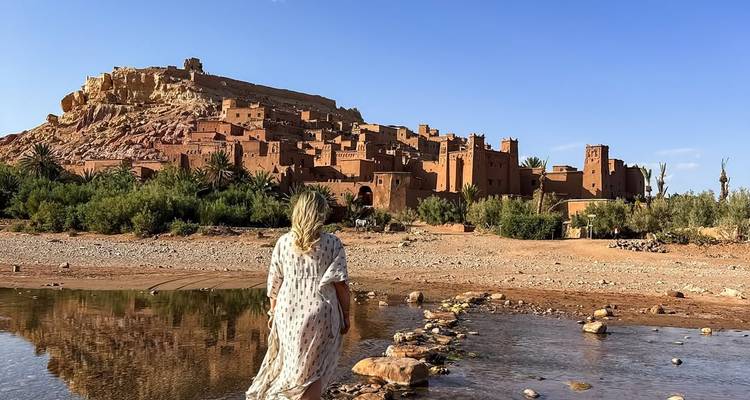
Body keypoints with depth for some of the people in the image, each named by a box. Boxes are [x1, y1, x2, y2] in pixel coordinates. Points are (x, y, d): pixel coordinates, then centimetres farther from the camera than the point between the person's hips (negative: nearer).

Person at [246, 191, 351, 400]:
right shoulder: (332, 244, -7)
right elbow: (340, 284, -7)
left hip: (288, 311, 3)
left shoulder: (283, 242, 0)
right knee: (313, 368, 9)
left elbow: (274, 281, 5)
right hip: (319, 312, -3)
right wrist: (345, 316, 2)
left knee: (292, 362, 22)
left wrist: (273, 311, 16)